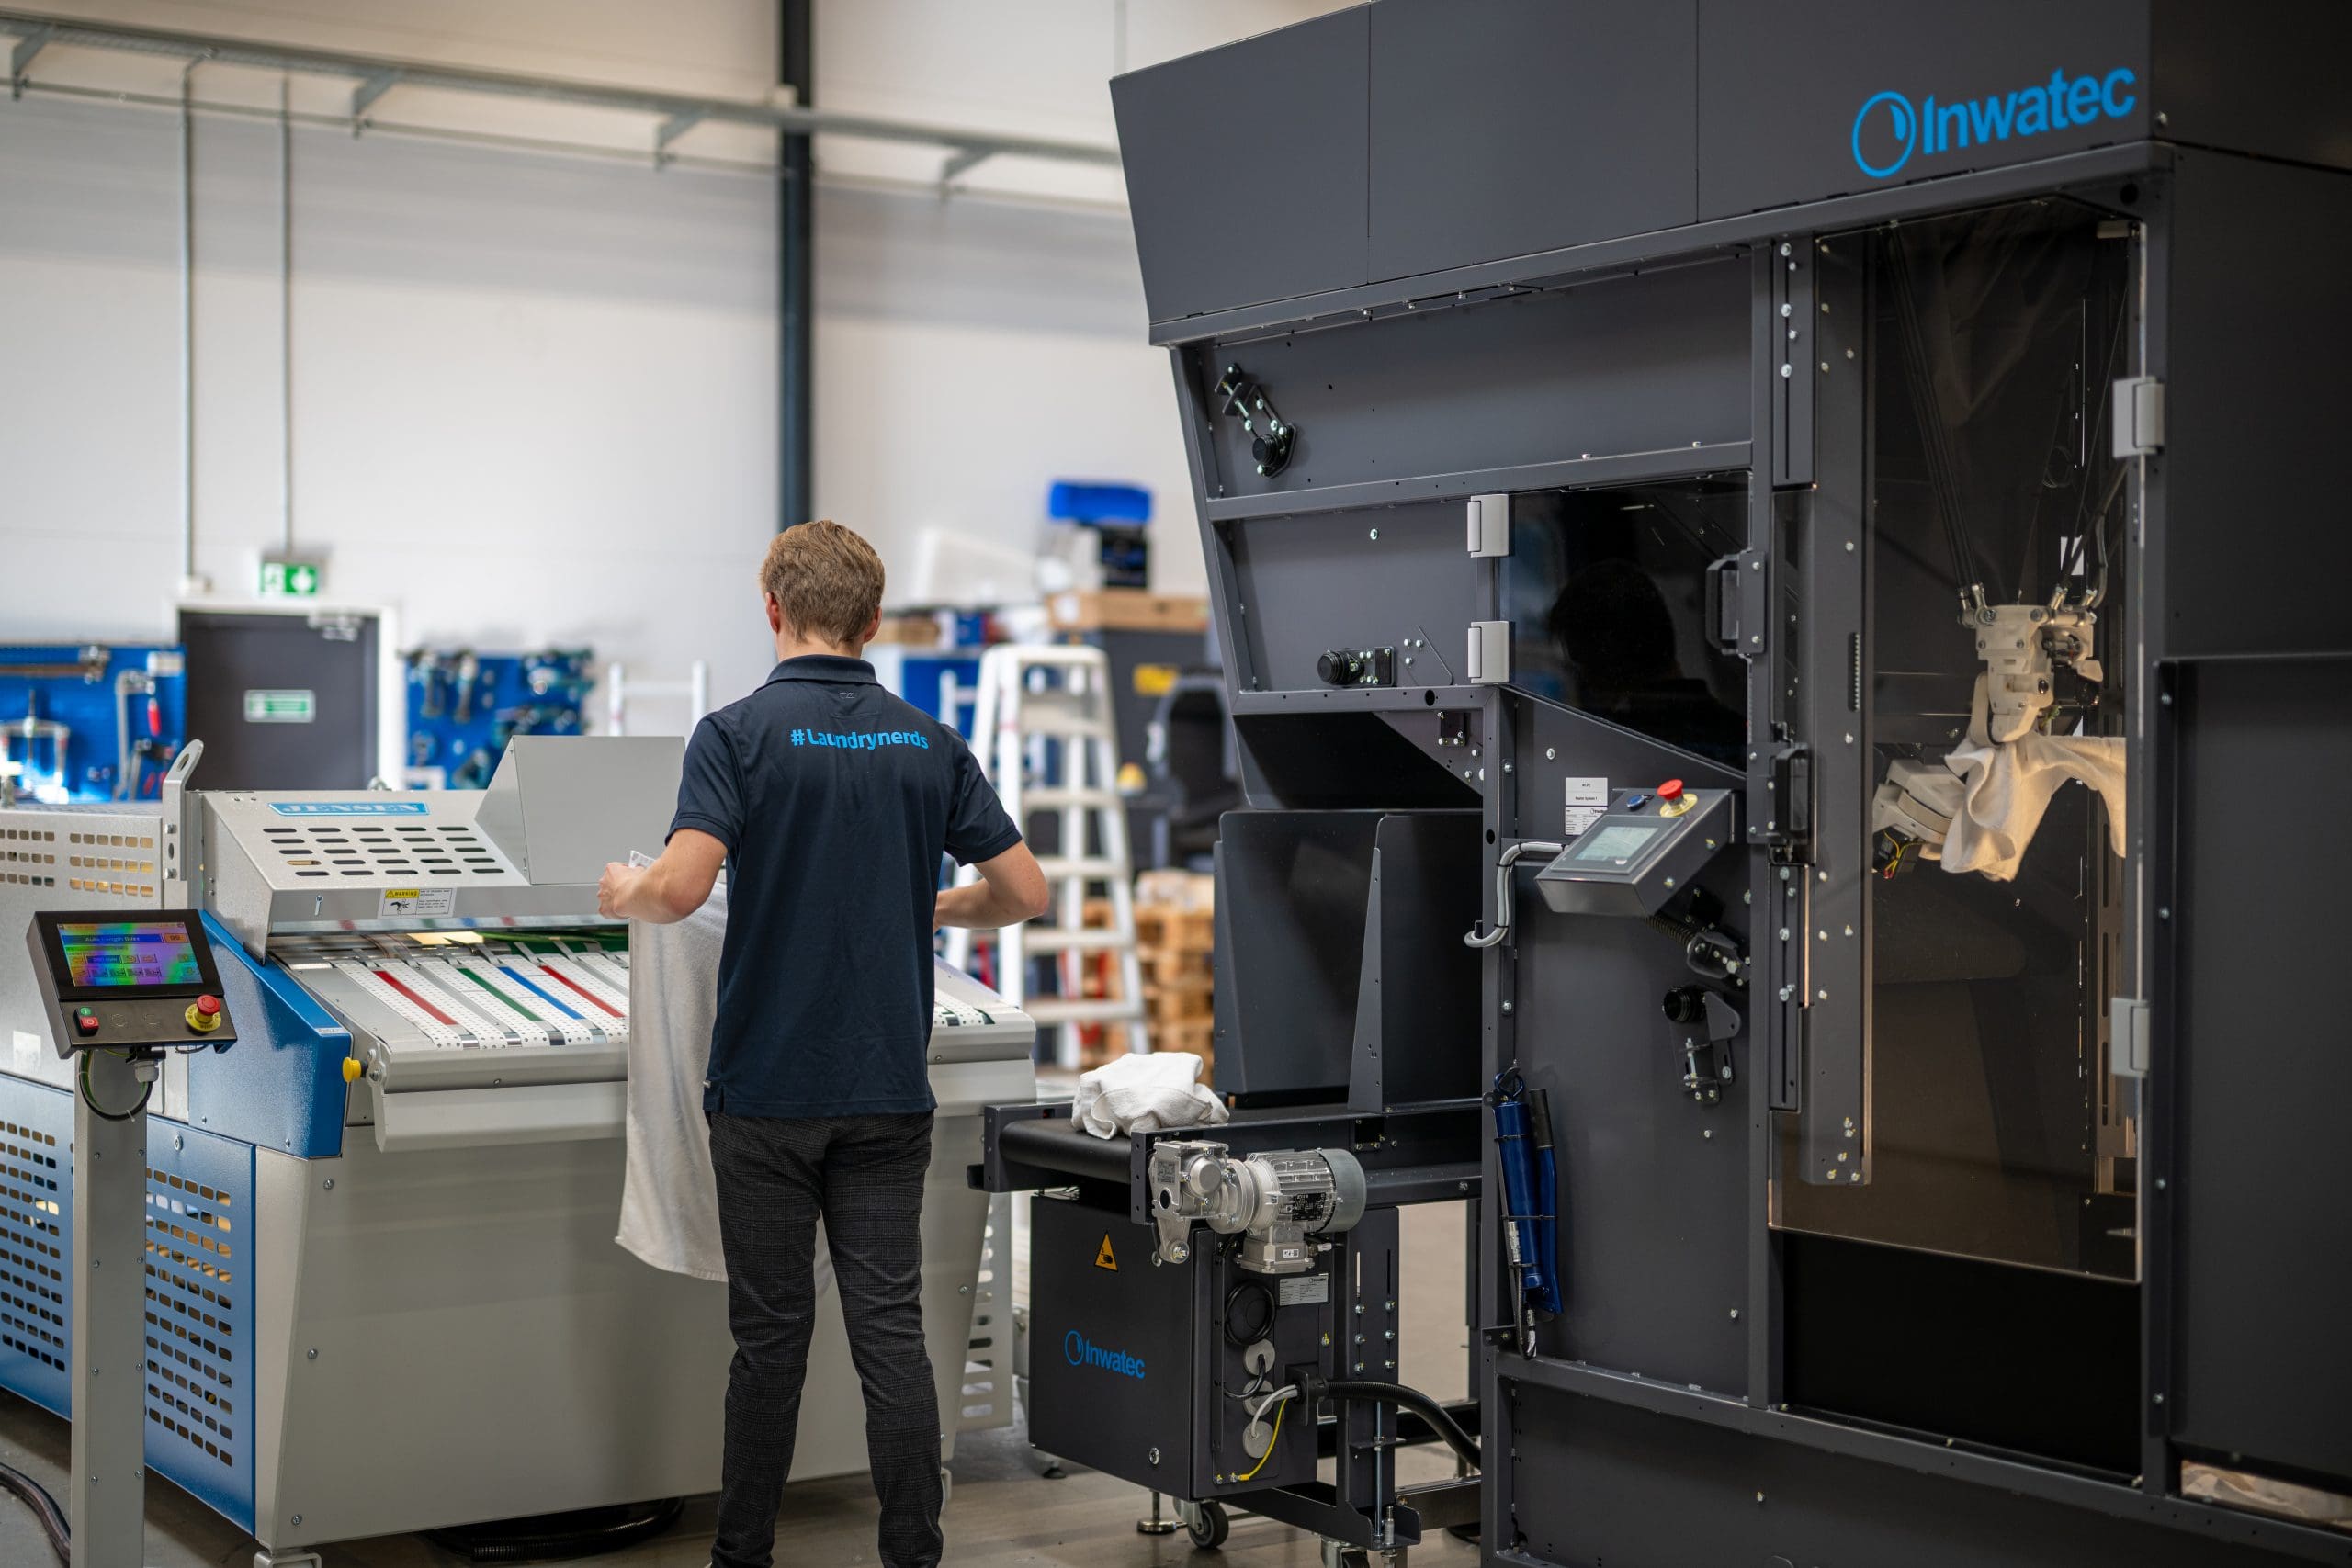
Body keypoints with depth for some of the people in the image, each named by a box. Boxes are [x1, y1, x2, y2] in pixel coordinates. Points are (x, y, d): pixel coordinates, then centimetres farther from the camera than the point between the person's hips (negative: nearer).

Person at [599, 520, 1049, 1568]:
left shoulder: (739, 733, -8)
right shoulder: (928, 744, 5)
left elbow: (680, 887, -21)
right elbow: (1023, 892, 5)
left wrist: (625, 894, 1)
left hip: (767, 1087, -3)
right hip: (888, 1088, 3)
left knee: (771, 1335, 6)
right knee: (890, 1330, 4)